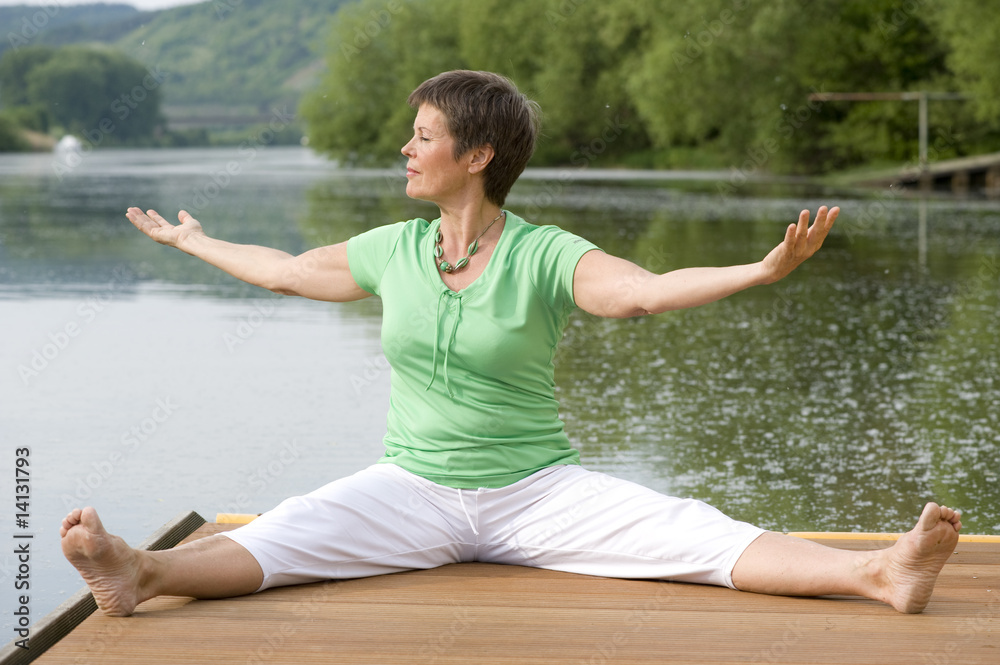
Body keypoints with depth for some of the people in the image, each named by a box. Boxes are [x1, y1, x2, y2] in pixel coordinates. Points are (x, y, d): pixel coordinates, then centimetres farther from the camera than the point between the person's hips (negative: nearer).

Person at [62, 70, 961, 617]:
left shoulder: (546, 257, -8)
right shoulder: (392, 250, 6)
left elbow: (645, 290, -25)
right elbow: (286, 271, 23)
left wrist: (763, 271, -40)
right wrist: (193, 242, 36)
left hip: (538, 493, -2)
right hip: (414, 490, 2)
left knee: (693, 532, -21)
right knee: (293, 532, -26)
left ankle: (878, 574, -34)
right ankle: (142, 573, -49)